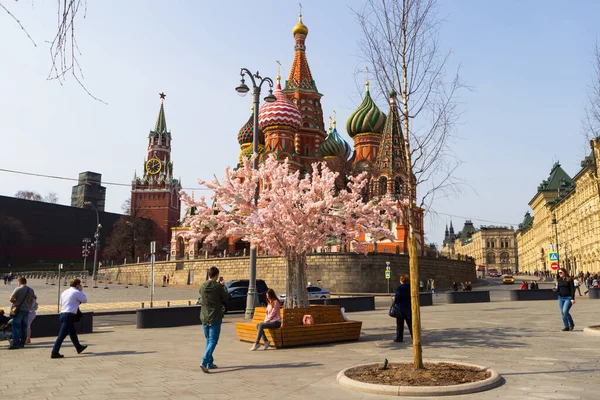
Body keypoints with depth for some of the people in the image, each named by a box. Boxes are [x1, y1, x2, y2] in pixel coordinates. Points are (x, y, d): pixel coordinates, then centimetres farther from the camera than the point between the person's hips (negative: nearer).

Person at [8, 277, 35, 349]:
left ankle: (15, 344, -6)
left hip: (18, 310, -5)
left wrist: (15, 301, 6)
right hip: (26, 310, 6)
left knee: (16, 327, -3)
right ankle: (22, 343, 14)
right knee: (24, 327, 11)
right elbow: (31, 301, 18)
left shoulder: (18, 289, -10)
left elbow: (11, 299, -14)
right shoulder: (31, 290, 9)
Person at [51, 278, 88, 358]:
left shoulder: (64, 292, 14)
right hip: (69, 316, -9)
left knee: (73, 333, 22)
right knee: (62, 335, -6)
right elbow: (85, 300, 4)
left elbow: (61, 304, 22)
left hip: (62, 314, 9)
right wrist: (81, 291, 12)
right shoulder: (77, 292, -9)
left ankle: (79, 348, 36)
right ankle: (54, 353, -6)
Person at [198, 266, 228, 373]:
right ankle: (204, 362, -17)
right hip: (215, 318, -5)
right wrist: (223, 286, 10)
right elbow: (226, 298, -3)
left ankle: (210, 363, 22)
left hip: (204, 317, 5)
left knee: (208, 340, 18)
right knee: (213, 341, -2)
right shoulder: (218, 287, -14)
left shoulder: (202, 286, -1)